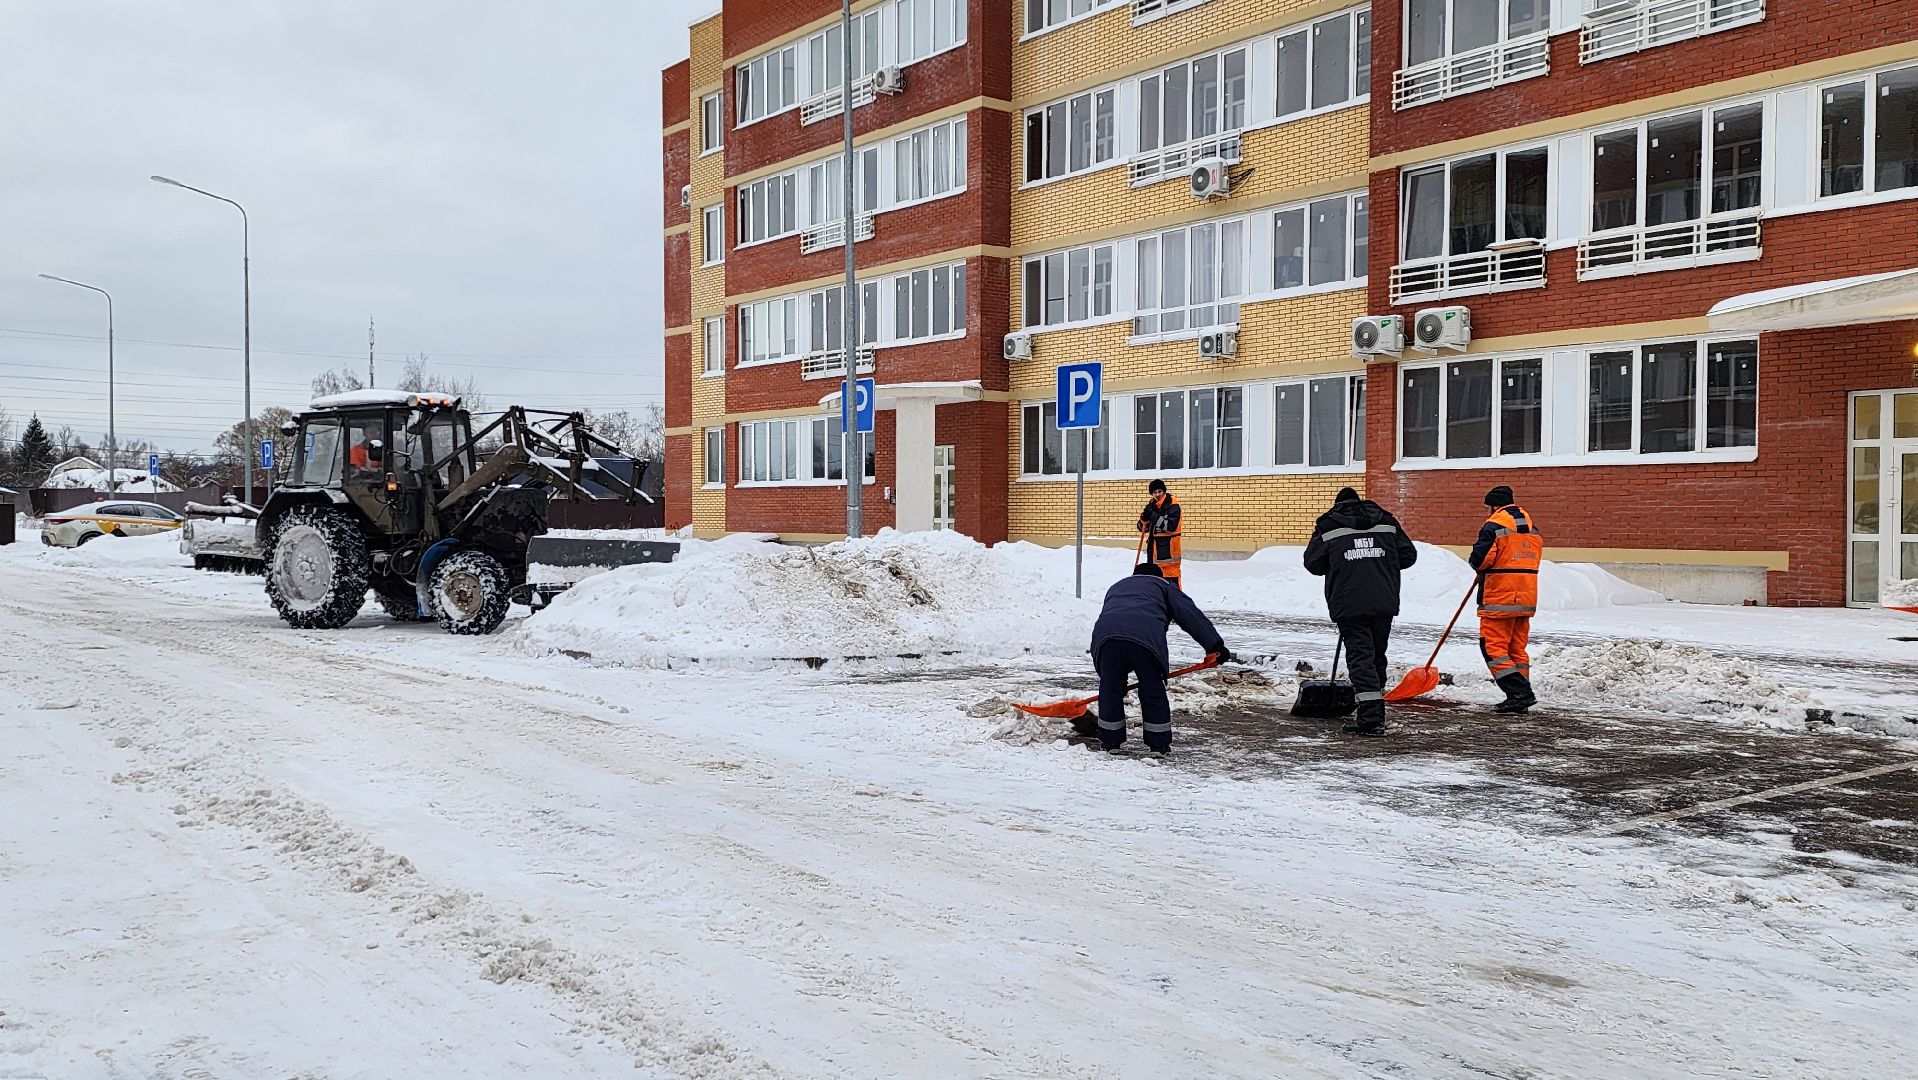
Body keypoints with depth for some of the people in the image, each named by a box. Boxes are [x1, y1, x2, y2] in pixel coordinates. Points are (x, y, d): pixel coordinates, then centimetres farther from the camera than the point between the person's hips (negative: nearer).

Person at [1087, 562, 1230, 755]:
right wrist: (1215, 645, 14)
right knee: (1152, 689, 12)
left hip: (1106, 634, 3)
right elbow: (1191, 614, 19)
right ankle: (1159, 743, 20)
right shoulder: (1163, 586, 32)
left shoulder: (1116, 588, 43)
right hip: (1145, 636, -2)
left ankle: (1110, 740, 26)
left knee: (1110, 688, 18)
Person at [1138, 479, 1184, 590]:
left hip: (1168, 547, -8)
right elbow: (1142, 528, 11)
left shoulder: (1172, 506, -10)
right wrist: (1145, 518, -12)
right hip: (1153, 546, 8)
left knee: (1171, 577, -10)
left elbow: (1171, 526, -22)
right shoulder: (1152, 506, 10)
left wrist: (1153, 516, -24)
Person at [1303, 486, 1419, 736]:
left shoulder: (1329, 525, 3)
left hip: (1350, 605, -4)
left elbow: (1313, 563, 5)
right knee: (1377, 655, 16)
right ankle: (1375, 714, 23)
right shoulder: (1386, 521, 13)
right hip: (1385, 602, 4)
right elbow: (1408, 554, 13)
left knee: (1360, 656, -4)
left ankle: (1371, 717, -15)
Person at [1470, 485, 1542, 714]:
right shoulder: (1533, 527, 14)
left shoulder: (1494, 526, -11)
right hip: (1527, 598, 8)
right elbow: (1534, 560, 18)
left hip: (1500, 597, -8)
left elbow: (1481, 559, -16)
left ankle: (1519, 692, -14)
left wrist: (1477, 564, 6)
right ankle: (1521, 696, 14)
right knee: (1517, 648, 14)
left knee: (1493, 646, -4)